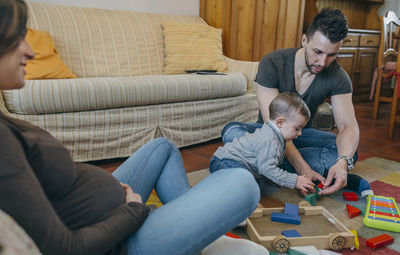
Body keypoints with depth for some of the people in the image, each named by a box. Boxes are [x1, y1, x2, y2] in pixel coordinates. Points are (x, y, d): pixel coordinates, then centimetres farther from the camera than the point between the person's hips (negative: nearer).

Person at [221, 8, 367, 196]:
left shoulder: (337, 77, -14)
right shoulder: (272, 63, -24)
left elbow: (348, 125, -20)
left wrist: (343, 162, -43)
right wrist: (302, 168, -40)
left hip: (302, 134, 2)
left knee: (349, 153, -25)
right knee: (232, 132, -34)